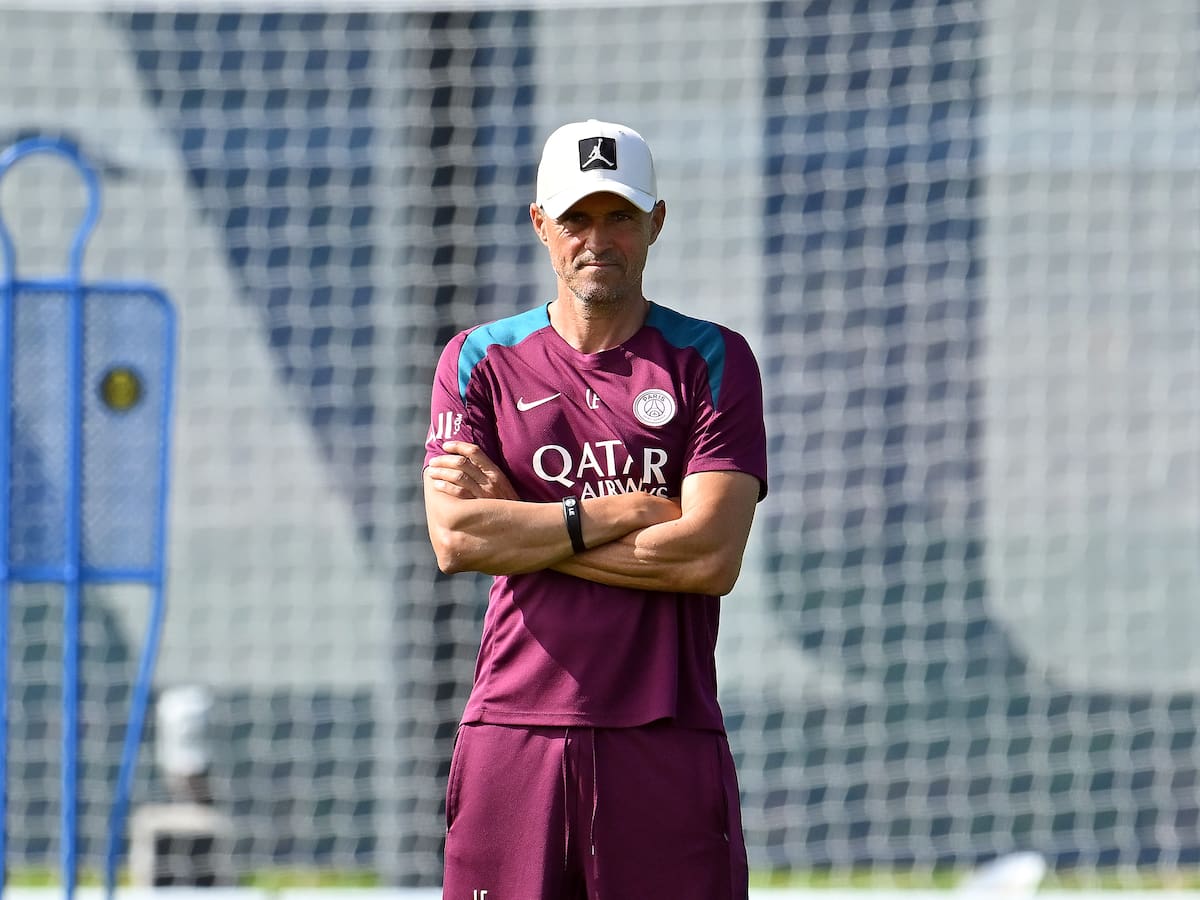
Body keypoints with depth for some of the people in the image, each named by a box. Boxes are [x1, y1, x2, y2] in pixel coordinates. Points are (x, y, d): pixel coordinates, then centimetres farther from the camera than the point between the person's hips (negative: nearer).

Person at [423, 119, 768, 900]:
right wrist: (621, 515, -6)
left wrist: (520, 525, -5)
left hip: (669, 741, -1)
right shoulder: (480, 361, 11)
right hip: (514, 738, 1)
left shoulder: (711, 361, 6)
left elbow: (713, 556, -8)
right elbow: (454, 538, -4)